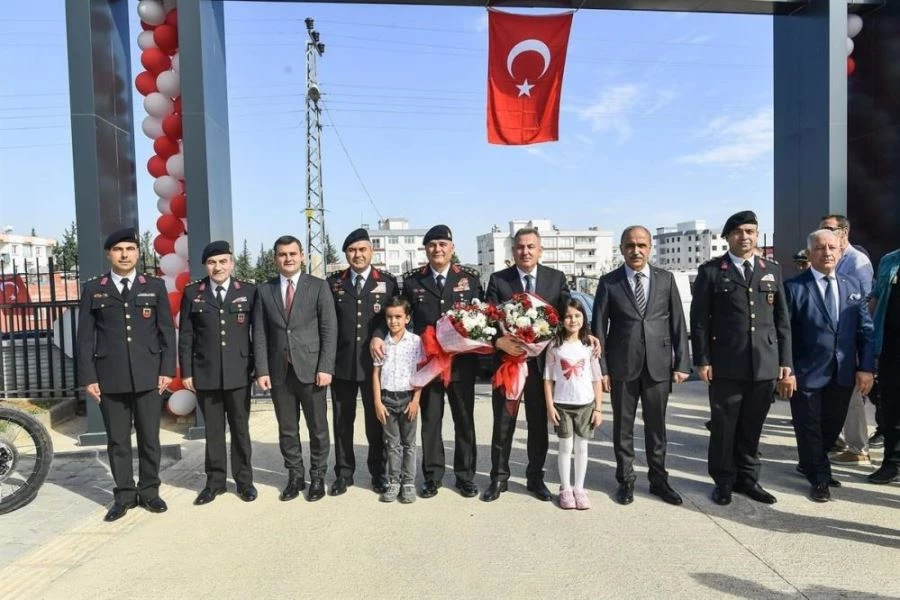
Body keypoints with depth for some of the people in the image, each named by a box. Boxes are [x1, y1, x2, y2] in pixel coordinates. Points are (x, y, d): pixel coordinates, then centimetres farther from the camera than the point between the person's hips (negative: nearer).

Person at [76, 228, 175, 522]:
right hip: (110, 378, 0)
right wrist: (88, 377, -2)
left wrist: (167, 370, -2)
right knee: (117, 441, 7)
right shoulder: (92, 289, 7)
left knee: (149, 438, 7)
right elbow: (85, 338, 4)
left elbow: (167, 331, 5)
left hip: (149, 376, 0)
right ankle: (124, 494, 19)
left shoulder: (155, 286, 7)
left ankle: (149, 491, 21)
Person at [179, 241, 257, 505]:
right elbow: (185, 336, 4)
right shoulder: (192, 293, 4)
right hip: (205, 373, 1)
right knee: (213, 430, 10)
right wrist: (186, 372, 0)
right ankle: (215, 481, 23)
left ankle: (244, 480, 22)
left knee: (240, 428, 9)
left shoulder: (249, 291, 1)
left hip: (239, 372, -1)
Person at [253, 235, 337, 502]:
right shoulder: (264, 290, 8)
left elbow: (329, 330, -4)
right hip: (279, 371, 2)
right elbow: (260, 334, 6)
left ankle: (317, 477, 21)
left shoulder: (318, 287, 1)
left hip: (311, 369, -2)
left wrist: (326, 367, -11)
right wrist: (262, 370, -2)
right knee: (287, 429, 10)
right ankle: (295, 476, 24)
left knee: (317, 427, 6)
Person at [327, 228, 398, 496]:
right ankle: (344, 473, 24)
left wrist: (379, 337, -12)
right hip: (341, 362, 1)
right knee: (342, 421, 10)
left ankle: (378, 472, 25)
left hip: (374, 361, -1)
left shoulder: (388, 282, 3)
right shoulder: (333, 282, 5)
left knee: (376, 420, 10)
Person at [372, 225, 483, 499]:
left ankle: (465, 475, 27)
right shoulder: (412, 279, 2)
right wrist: (378, 335, -12)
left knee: (465, 421, 11)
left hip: (461, 361, 0)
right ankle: (432, 476, 25)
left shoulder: (470, 276, 2)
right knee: (430, 422, 10)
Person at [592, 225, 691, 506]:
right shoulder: (608, 282, -1)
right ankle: (626, 480, 23)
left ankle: (658, 479, 27)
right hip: (622, 366, -1)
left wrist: (682, 363, -1)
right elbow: (599, 327, -1)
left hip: (659, 365, 1)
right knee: (623, 426, 9)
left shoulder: (666, 279, 4)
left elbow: (678, 323, 4)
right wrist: (601, 368, -6)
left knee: (656, 426, 12)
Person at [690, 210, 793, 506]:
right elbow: (699, 319, -3)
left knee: (752, 427, 12)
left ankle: (747, 478, 27)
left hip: (765, 364, 3)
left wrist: (785, 360, 6)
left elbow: (783, 320, 11)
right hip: (726, 364, -3)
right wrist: (702, 360, -8)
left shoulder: (772, 271, 11)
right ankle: (724, 480, 21)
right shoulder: (710, 271, 0)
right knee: (723, 426, 6)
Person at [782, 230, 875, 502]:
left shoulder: (853, 285, 6)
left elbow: (866, 330, 6)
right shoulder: (793, 287, -9)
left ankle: (810, 464, 42)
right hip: (806, 374, -5)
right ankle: (819, 478, 29)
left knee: (832, 426, 18)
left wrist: (866, 367, -2)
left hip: (843, 374, 5)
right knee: (810, 429, 9)